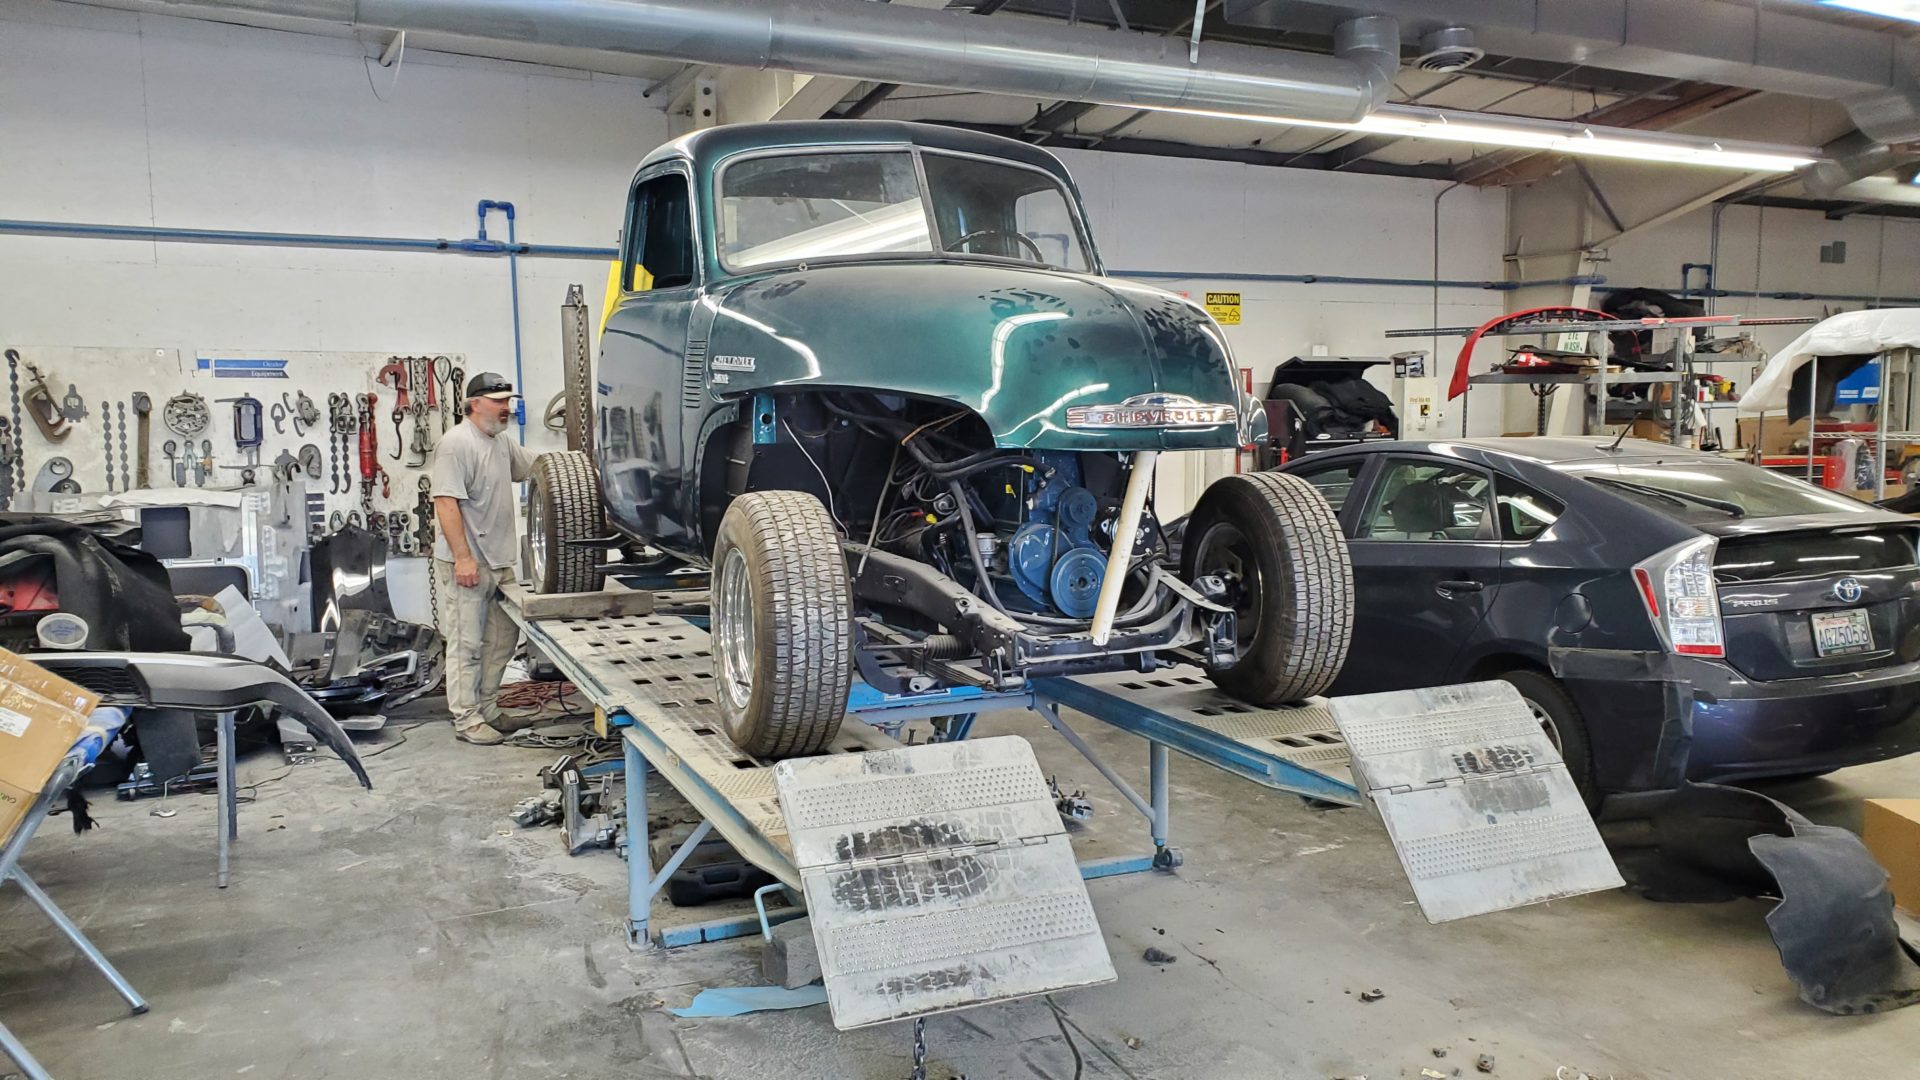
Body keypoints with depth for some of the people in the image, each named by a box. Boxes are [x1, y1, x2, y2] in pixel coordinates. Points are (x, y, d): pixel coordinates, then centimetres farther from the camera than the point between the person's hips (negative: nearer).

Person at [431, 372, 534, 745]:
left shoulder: (503, 445, 14)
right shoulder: (456, 443, -14)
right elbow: (445, 503, -20)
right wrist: (463, 557, -24)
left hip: (500, 561, 9)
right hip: (466, 563, -9)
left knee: (502, 638, 14)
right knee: (467, 644, -2)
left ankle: (487, 709, 25)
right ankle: (466, 719, 6)